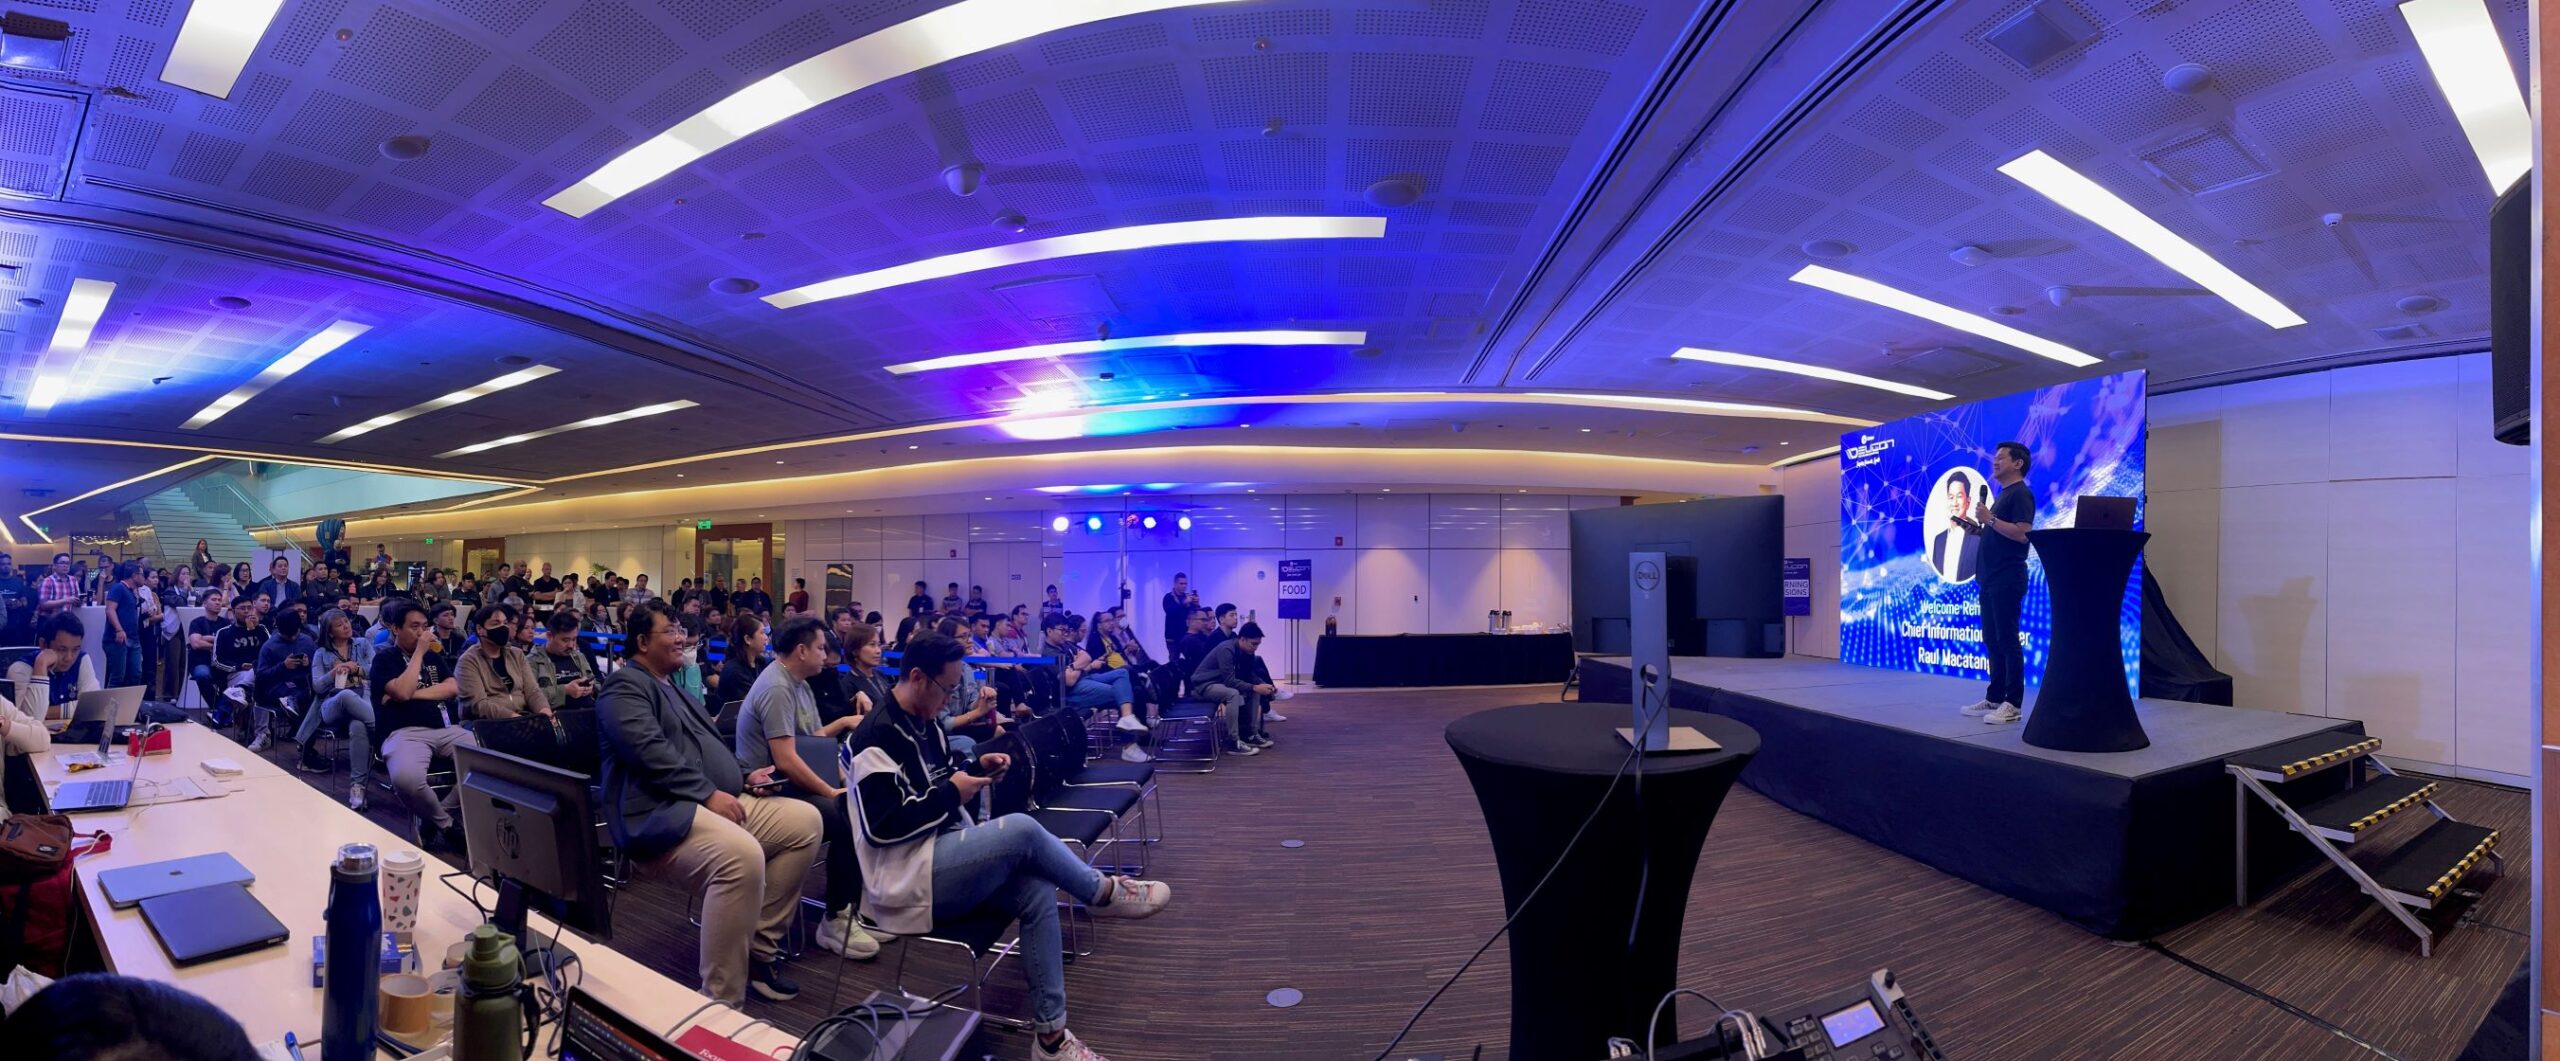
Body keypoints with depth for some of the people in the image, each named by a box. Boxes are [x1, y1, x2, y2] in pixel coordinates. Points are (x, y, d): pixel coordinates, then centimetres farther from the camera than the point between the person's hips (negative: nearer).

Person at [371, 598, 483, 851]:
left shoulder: (434, 657, 23)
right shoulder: (384, 660, 7)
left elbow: (453, 688, 8)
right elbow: (402, 692, -12)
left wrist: (414, 694, -3)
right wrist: (419, 652, -5)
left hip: (446, 729, 5)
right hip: (407, 732, -5)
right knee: (406, 779, -39)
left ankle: (435, 818, -5)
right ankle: (447, 824, -9)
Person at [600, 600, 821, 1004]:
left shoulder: (674, 687, 26)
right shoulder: (626, 686, -5)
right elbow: (651, 752, -20)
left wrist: (743, 775, 14)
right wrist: (709, 793, -23)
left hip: (716, 800, 10)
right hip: (661, 813, -10)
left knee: (805, 821, -6)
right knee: (742, 854, -38)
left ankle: (759, 949, 0)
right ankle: (721, 1003, -29)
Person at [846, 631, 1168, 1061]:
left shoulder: (923, 724, 12)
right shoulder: (877, 736, -16)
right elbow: (881, 827, -23)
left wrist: (975, 770, 3)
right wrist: (951, 793, -17)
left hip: (944, 853, 9)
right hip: (905, 877, -9)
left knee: (1038, 890, -15)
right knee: (1022, 829, -26)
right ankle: (1105, 892, -2)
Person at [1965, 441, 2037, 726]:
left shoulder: (2021, 493, -9)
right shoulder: (2002, 494, 20)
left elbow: (2022, 533, -21)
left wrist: (1990, 519, -18)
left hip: (2008, 580, -10)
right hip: (1990, 579, 10)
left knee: (2008, 641, -7)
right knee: (1991, 641, 11)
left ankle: (2013, 704, -4)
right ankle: (1994, 698, 16)